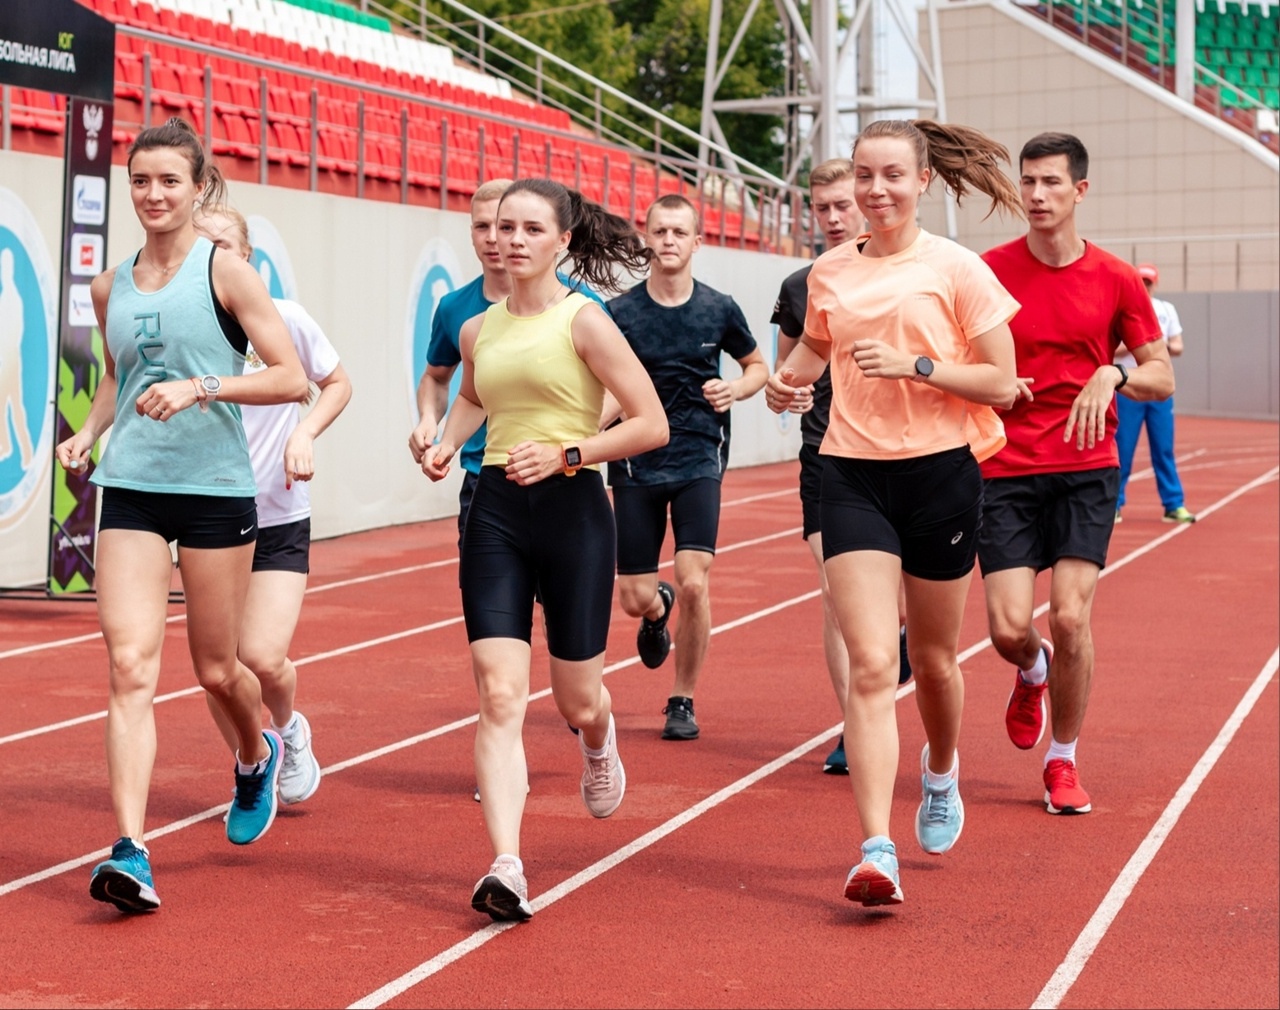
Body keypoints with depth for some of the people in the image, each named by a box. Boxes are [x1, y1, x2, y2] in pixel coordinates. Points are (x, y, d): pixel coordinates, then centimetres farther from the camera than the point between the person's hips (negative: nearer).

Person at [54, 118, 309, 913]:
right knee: (131, 667, -11)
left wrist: (202, 386, -20)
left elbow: (292, 378, -8)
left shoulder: (226, 271, -3)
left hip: (215, 488, -3)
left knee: (216, 668, 10)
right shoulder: (110, 288, 11)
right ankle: (131, 852, -14)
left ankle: (258, 756, 44)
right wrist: (89, 431, 8)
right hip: (130, 489, 3)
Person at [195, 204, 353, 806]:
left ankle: (289, 727, 21)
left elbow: (336, 384, 8)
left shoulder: (283, 318, -6)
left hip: (279, 518, -2)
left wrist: (304, 436, -8)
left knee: (263, 658, -15)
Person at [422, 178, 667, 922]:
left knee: (578, 702, 8)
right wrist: (447, 443, 12)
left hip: (572, 508, -3)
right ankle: (507, 868, -15)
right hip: (496, 511, 3)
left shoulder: (584, 321, -7)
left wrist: (565, 454, -17)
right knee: (500, 697, -11)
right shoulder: (479, 331, 9)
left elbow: (652, 424, -9)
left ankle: (599, 744, 47)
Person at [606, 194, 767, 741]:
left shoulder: (719, 309, 1)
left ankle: (683, 701, 6)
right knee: (634, 599, 1)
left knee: (694, 583, -14)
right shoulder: (621, 311, -2)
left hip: (699, 457, 0)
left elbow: (758, 365, 16)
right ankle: (659, 609, 42)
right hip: (636, 462, 0)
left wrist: (735, 389, -5)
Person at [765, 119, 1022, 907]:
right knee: (871, 665, -11)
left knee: (933, 659, 15)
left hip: (941, 473, -1)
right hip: (854, 477, 1)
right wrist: (792, 374, 4)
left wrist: (913, 365, -18)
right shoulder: (830, 273, 6)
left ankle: (941, 776, 46)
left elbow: (1002, 382, -6)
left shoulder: (956, 268, -4)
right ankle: (878, 851, -16)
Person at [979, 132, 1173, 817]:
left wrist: (1113, 376, -14)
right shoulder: (990, 270, 0)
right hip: (1006, 471, 0)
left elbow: (1161, 378, 6)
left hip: (1086, 471, 0)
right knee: (1009, 628, -7)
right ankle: (1032, 671, 33)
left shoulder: (1116, 280, 1)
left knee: (1071, 619, -10)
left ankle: (1063, 761, 12)